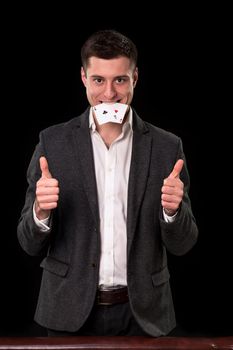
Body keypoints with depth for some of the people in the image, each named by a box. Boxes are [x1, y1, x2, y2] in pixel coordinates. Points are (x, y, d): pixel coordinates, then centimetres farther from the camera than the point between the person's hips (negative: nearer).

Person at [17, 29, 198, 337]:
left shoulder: (167, 147, -3)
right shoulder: (52, 142, -5)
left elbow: (181, 245, 0)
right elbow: (31, 244, -2)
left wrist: (172, 209, -21)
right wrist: (40, 211, -23)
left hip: (142, 313, 1)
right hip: (71, 313, 0)